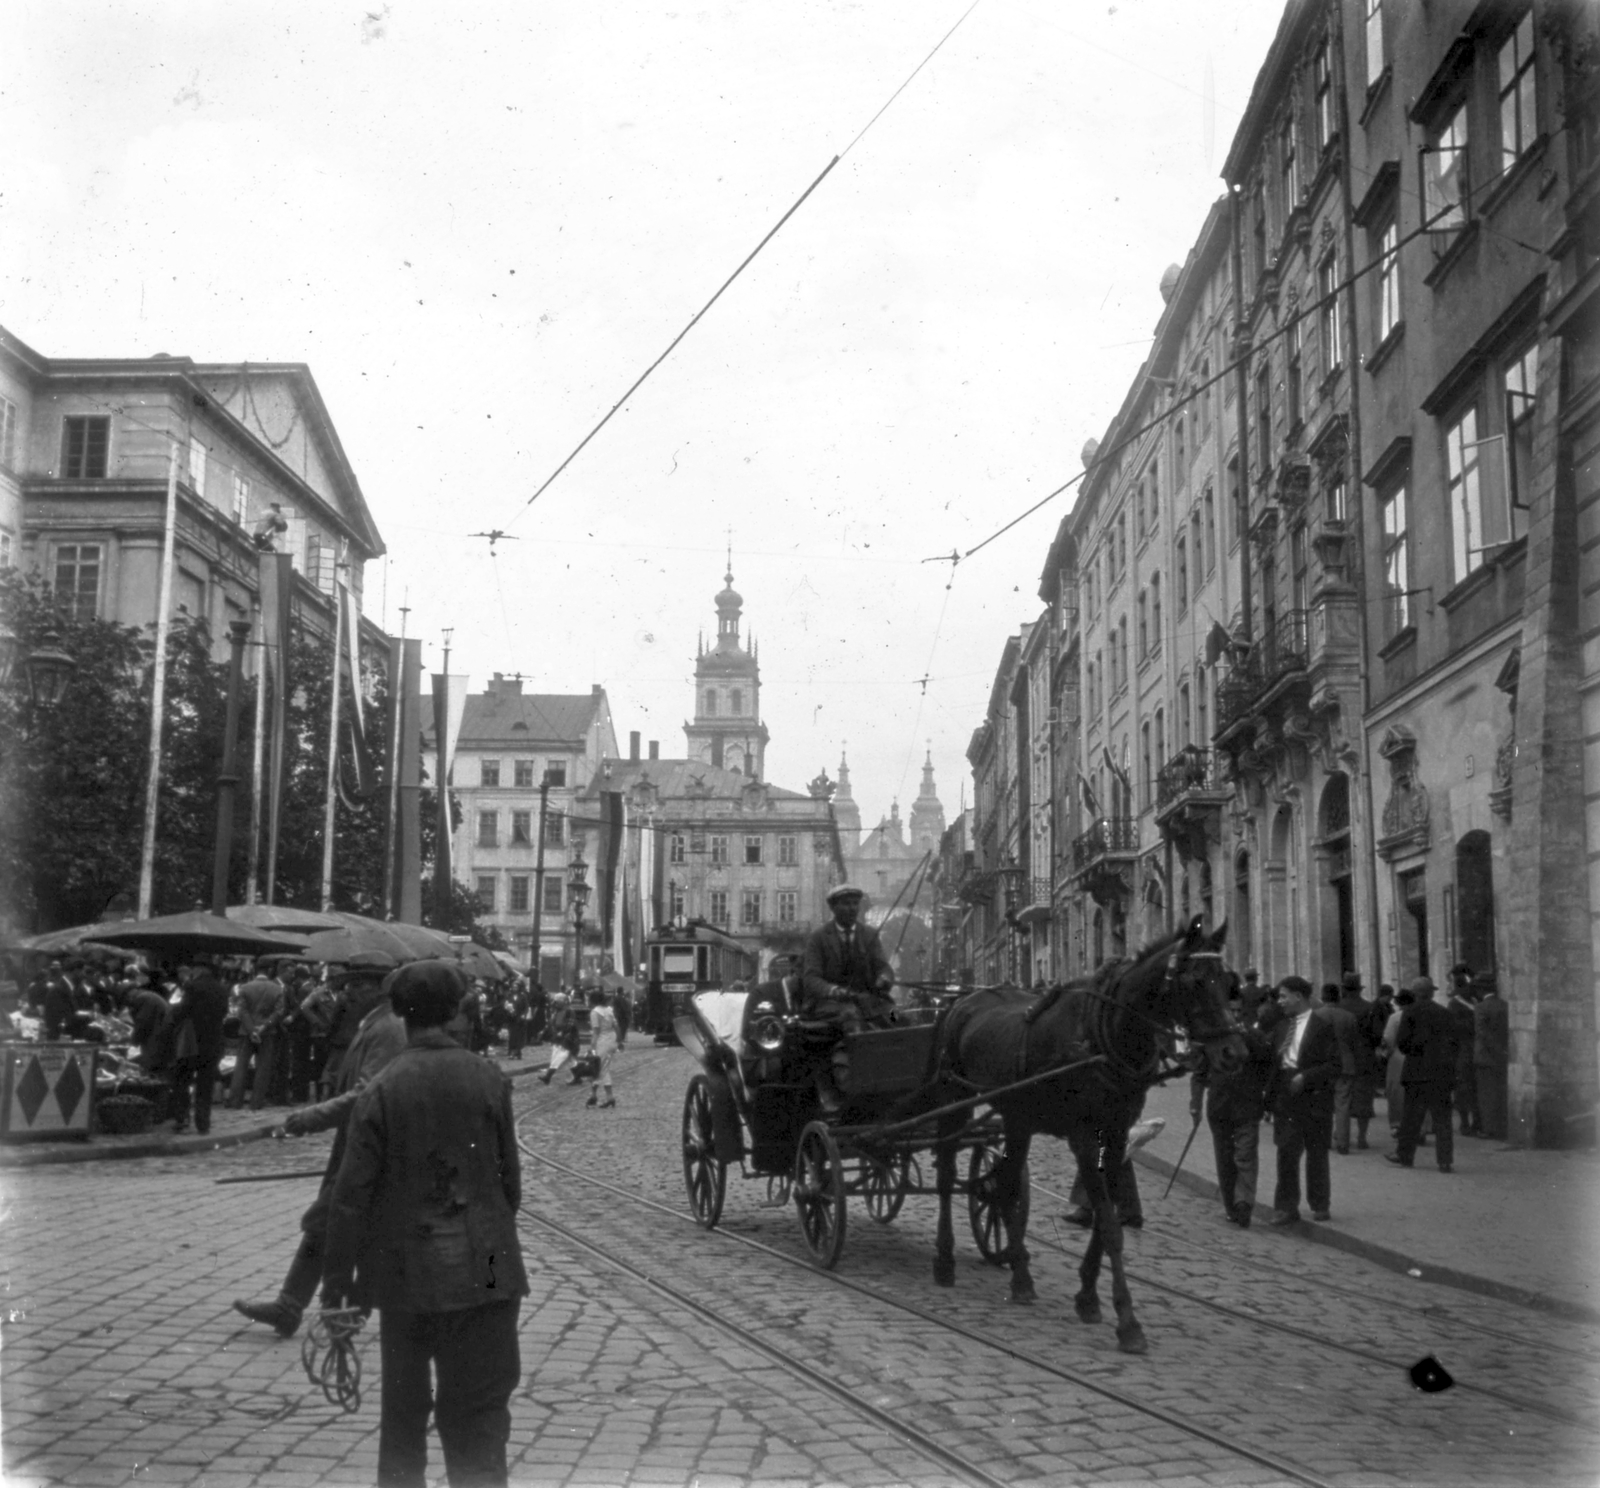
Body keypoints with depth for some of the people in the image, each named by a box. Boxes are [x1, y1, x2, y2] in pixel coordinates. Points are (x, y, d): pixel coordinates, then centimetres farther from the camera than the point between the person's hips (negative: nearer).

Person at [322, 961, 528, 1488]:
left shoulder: (380, 1090, -9)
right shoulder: (489, 1080, -6)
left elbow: (352, 1193, -8)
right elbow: (510, 1174, 1)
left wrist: (336, 1281, -1)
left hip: (404, 1272, 0)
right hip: (481, 1269, 0)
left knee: (402, 1410, 17)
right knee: (478, 1416, 5)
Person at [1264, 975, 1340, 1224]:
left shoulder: (1323, 1027, -6)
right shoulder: (1281, 1026, 11)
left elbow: (1334, 1066, -11)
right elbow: (1273, 1061, 12)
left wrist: (1306, 1077, -22)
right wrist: (1270, 1096, 1)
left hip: (1313, 1099, -4)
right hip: (1285, 1099, 4)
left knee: (1316, 1156, 8)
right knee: (1286, 1154, -1)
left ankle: (1320, 1205, 22)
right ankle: (1286, 1207, 4)